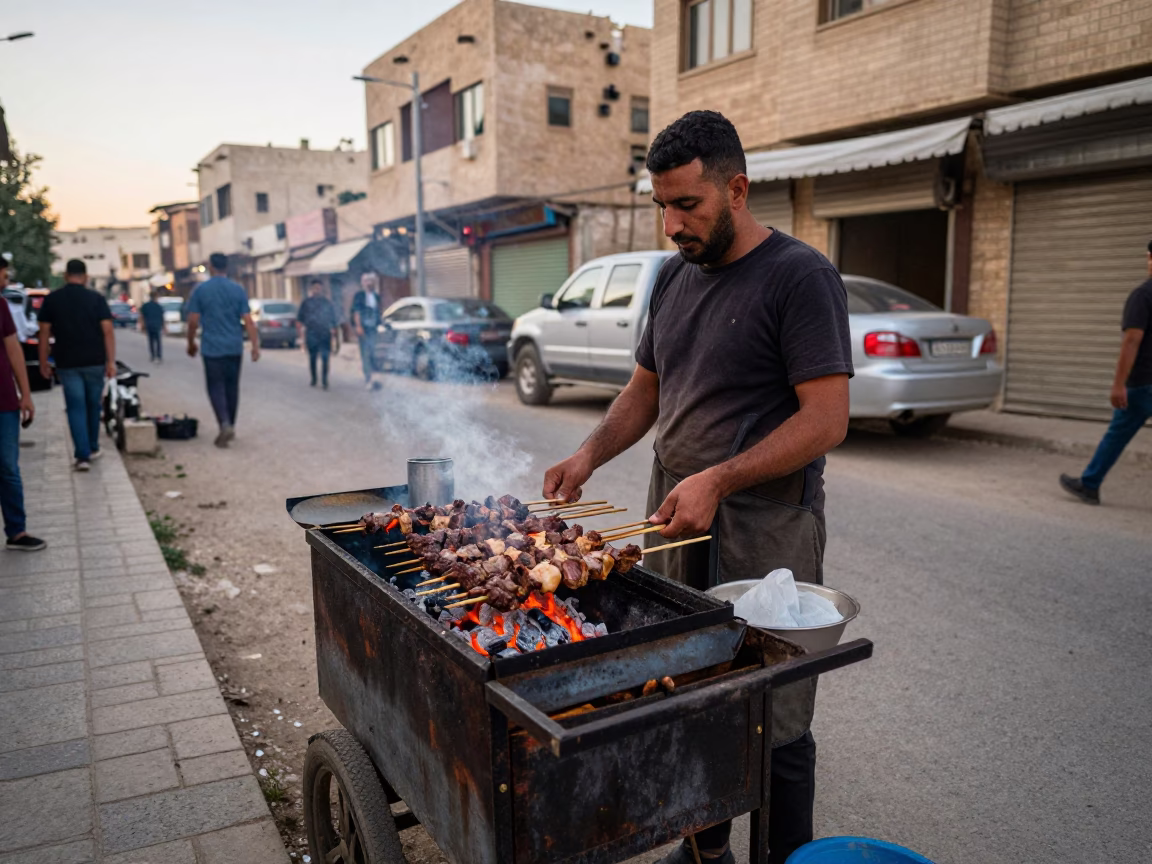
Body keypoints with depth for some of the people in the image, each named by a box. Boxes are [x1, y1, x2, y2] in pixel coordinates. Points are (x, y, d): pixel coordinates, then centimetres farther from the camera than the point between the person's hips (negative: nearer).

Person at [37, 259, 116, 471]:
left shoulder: (51, 299, 2)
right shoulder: (96, 299, -1)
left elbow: (44, 333, 1)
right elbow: (108, 331, -7)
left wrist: (43, 363, 7)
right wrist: (111, 361, -6)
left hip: (67, 363, 0)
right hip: (95, 362, 0)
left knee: (76, 408, 1)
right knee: (93, 405, 15)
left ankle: (82, 455, -7)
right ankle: (93, 448, 26)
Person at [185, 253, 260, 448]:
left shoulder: (200, 290, -3)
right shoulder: (238, 290, 1)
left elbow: (193, 321, -3)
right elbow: (248, 321, -4)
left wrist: (191, 343, 11)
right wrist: (255, 346, -1)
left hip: (212, 348, -2)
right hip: (234, 348, 2)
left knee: (216, 387, 2)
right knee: (232, 387, 12)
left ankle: (225, 424, -19)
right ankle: (230, 426, 21)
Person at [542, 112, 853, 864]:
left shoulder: (800, 276, -10)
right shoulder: (675, 277, 12)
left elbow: (827, 420, -16)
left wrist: (719, 480, -24)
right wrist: (591, 453, 2)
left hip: (764, 532, -6)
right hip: (676, 520, 7)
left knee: (772, 724, 3)